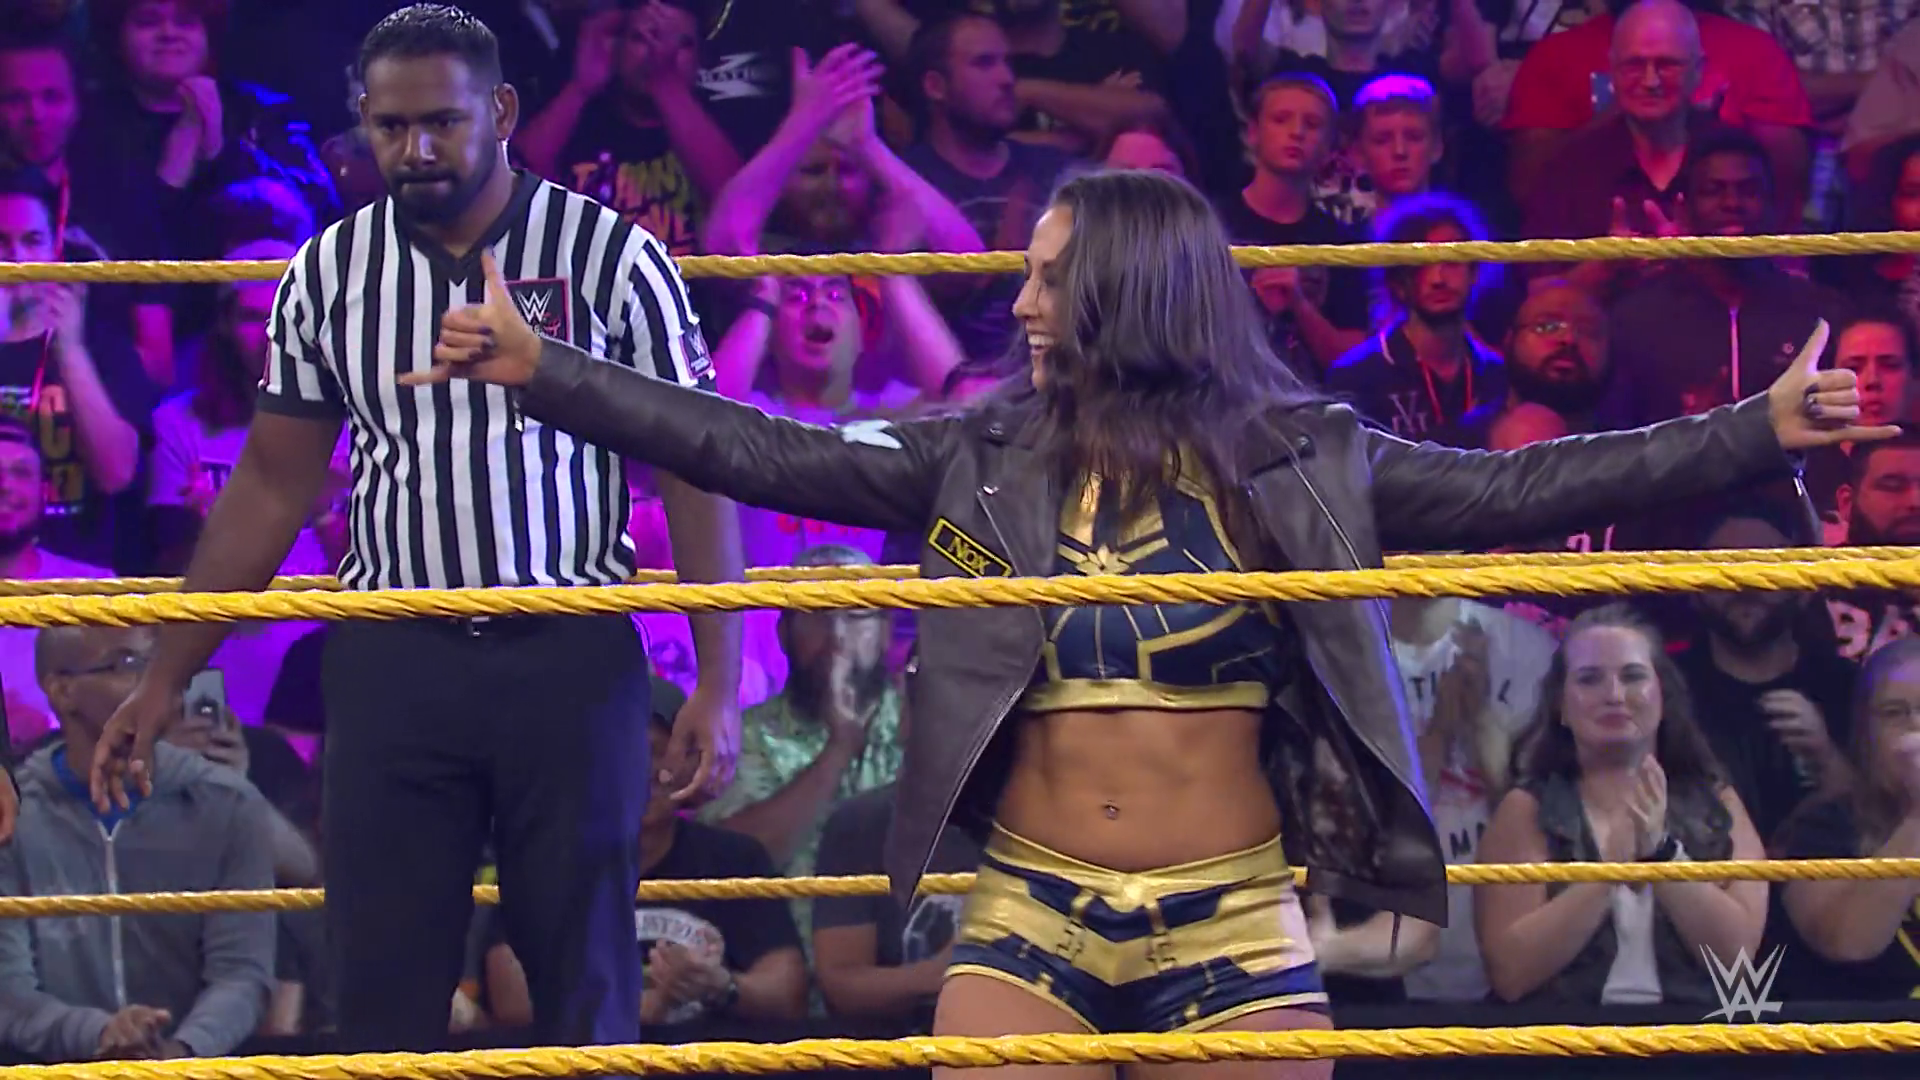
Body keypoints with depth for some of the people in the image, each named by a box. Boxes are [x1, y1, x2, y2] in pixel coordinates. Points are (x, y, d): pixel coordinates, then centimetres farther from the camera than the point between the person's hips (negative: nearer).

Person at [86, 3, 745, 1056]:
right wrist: (163, 681, 7)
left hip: (570, 654, -2)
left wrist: (718, 683, -9)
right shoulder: (329, 273, 5)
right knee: (380, 989, 1)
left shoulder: (609, 253, -4)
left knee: (587, 986, 3)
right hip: (392, 657, 2)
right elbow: (271, 486, 11)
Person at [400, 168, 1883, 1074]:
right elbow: (767, 453, 1)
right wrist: (540, 373, -6)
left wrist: (1757, 433, -10)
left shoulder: (1299, 461, 1)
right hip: (1030, 926, 1)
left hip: (1233, 932, -1)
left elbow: (1509, 491, -2)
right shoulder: (978, 461, 4)